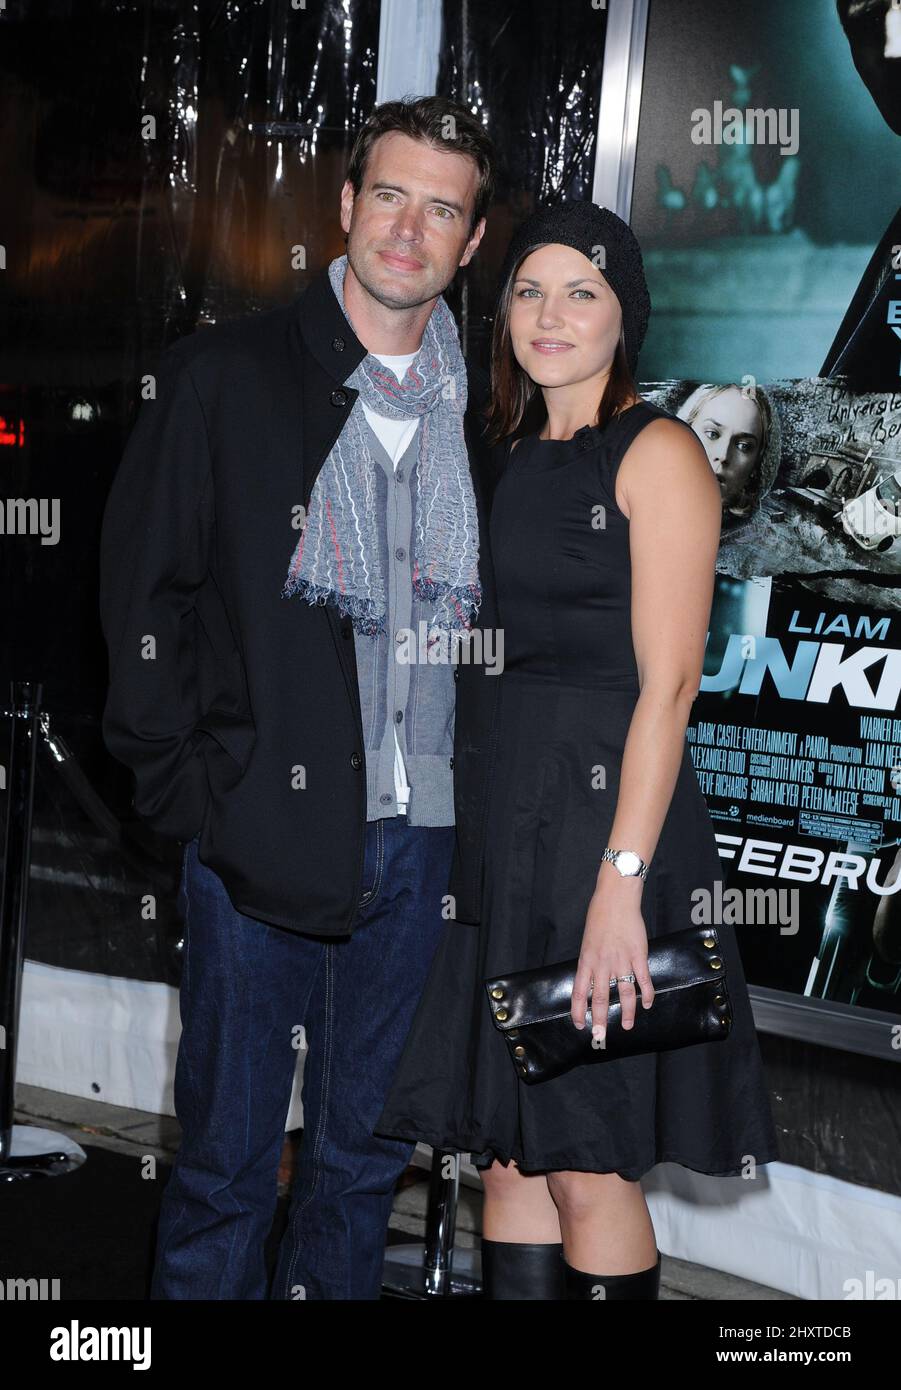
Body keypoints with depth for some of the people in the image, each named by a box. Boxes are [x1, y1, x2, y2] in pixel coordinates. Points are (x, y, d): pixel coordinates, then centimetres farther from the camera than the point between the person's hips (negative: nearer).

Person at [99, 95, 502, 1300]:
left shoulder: (479, 413, 10)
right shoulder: (226, 376, -1)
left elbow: (489, 622, 14)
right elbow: (144, 591, -2)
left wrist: (476, 816, 5)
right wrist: (183, 783, -8)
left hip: (421, 840, 4)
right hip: (265, 831, -3)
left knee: (367, 1156, 15)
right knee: (227, 1159, 6)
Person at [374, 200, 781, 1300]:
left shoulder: (656, 453, -6)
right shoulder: (512, 457, 16)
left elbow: (668, 680, -15)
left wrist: (620, 883, -22)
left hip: (610, 804, -7)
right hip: (499, 811, 7)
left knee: (588, 1166, -1)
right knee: (507, 1153, 10)